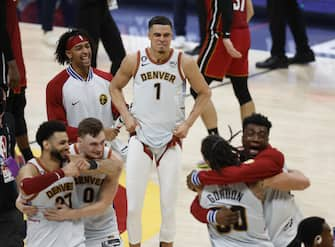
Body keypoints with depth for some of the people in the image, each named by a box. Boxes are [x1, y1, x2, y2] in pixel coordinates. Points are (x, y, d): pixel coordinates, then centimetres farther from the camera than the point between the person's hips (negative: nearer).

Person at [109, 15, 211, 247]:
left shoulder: (185, 63, -8)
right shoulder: (134, 60, -6)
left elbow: (204, 93, 5)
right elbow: (115, 87, 11)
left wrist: (188, 123, -4)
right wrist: (127, 116, -2)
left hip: (171, 139, 0)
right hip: (140, 137, 0)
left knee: (169, 203, 6)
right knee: (132, 203, -2)